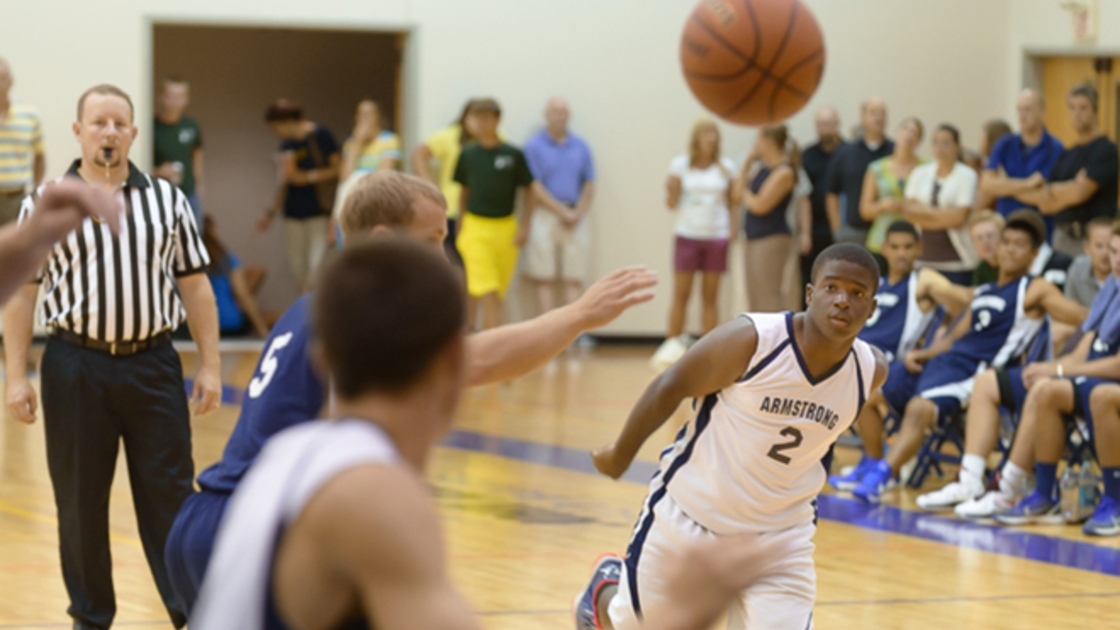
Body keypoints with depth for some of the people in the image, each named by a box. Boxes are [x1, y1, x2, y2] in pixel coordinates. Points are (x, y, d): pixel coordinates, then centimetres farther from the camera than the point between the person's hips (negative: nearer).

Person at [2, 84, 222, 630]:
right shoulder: (44, 206, 3)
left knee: (170, 495, 0)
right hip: (76, 369, -1)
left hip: (152, 364, 1)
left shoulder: (167, 200, 8)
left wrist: (211, 365, 4)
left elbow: (194, 286, 9)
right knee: (80, 502, 5)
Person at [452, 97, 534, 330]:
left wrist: (524, 227, -3)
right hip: (476, 227, -1)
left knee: (498, 292, 8)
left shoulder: (513, 154, -3)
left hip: (505, 228, 1)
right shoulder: (468, 154, 2)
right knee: (487, 290, -13)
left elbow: (528, 190, 4)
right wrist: (460, 226, 14)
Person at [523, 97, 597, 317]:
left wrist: (578, 213, -5)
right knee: (545, 279, -4)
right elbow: (535, 188, -4)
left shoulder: (580, 147, 11)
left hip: (576, 219, 3)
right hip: (546, 216, -3)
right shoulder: (534, 146, 1)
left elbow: (589, 185, 11)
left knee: (574, 280, 1)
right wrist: (563, 212, -9)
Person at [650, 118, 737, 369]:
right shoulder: (681, 165, 1)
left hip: (716, 236, 1)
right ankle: (674, 344, 4)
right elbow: (672, 204, 3)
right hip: (687, 235, -1)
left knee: (710, 296, 4)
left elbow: (732, 202, 11)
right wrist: (672, 190, -17)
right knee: (681, 294, -2)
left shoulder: (726, 167, 4)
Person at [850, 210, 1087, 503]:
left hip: (974, 370, -8)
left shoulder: (1035, 290, 3)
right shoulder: (983, 292, 24)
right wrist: (923, 355, 10)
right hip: (943, 358, 9)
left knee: (920, 408, -34)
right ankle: (874, 465, 14)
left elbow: (1081, 316, -6)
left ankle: (880, 478, -39)